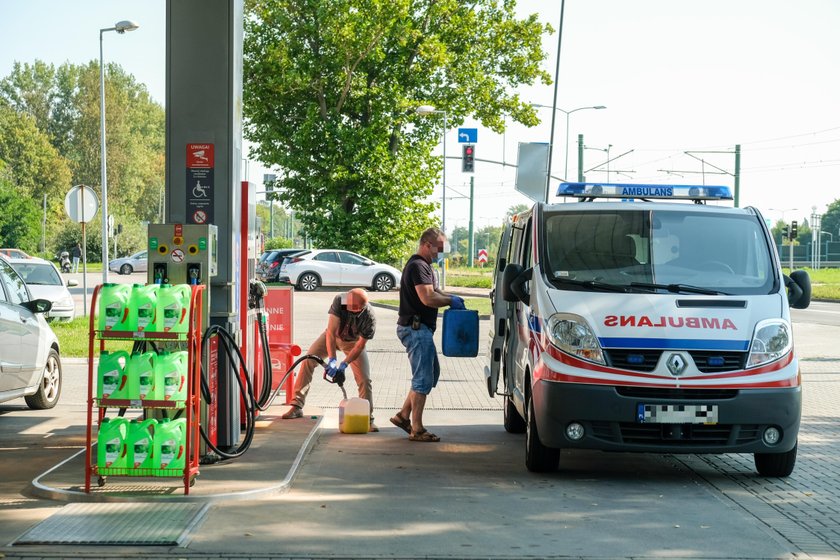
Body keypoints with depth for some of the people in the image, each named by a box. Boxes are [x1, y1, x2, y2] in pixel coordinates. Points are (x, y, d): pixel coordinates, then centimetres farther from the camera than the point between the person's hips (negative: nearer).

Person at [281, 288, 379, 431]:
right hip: (333, 335, 1)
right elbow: (331, 332, -36)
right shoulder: (339, 301, -35)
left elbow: (360, 345, -26)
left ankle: (368, 419, 3)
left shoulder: (369, 318, -35)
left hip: (353, 341, -1)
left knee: (364, 379, -9)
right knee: (308, 361, -14)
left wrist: (344, 364, -34)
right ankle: (297, 406, -10)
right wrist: (332, 360, -42)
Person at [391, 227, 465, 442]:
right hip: (416, 329, -11)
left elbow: (433, 291, 29)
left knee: (432, 373, 18)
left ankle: (404, 415, 22)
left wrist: (449, 297, 10)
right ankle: (417, 429, -1)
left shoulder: (424, 266, 17)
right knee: (424, 379, -6)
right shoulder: (418, 266, -17)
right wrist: (451, 301, -11)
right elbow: (428, 298, -25)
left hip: (421, 329, 11)